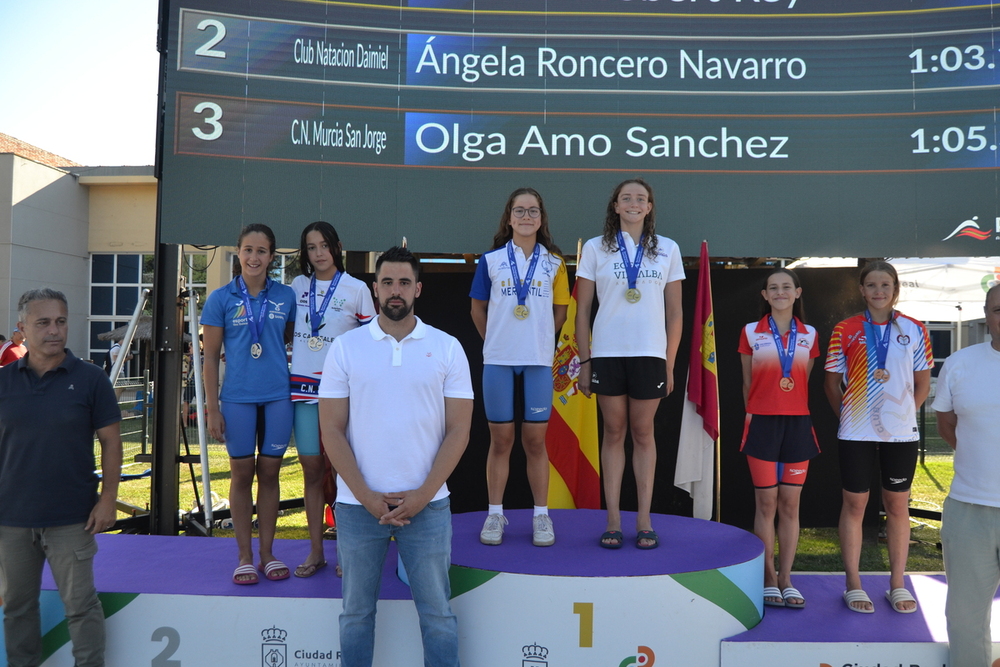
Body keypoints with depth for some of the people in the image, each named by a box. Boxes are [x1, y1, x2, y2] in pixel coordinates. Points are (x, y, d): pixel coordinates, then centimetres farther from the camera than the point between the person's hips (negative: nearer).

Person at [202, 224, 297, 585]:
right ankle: (245, 556, 19)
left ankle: (267, 552, 22)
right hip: (237, 399, -1)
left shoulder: (285, 296, 3)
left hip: (278, 397, 2)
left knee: (269, 473, 10)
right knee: (242, 474, 7)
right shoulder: (221, 298, -2)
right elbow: (211, 356, 0)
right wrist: (212, 409, -4)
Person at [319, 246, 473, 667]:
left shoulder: (446, 348, 2)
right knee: (356, 611, 13)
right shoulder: (345, 347, 2)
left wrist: (422, 495, -9)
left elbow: (458, 430, -1)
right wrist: (368, 497, -8)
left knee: (437, 611, 8)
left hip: (427, 503, 0)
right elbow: (331, 431, -1)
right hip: (358, 503, 1)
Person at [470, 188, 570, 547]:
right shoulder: (491, 260, 4)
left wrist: (537, 340, 8)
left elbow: (560, 310, 11)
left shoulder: (554, 262, 5)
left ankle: (541, 516, 15)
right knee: (501, 439, 6)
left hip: (539, 360, 0)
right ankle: (495, 514, 17)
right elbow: (478, 309, 10)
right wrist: (496, 342, 10)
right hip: (498, 360, 0)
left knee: (535, 440, 4)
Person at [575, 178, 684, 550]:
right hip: (607, 354, 0)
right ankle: (613, 521, 12)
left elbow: (675, 313, 8)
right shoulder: (596, 249, 5)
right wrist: (584, 362, 0)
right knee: (613, 433, 5)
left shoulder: (667, 250, 7)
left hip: (650, 354, 0)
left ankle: (644, 521, 14)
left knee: (643, 433, 6)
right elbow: (582, 310, 5)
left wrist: (669, 365, 3)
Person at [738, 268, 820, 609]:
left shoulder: (809, 335, 8)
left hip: (797, 424, 2)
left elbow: (804, 382, 12)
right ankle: (769, 579, 11)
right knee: (766, 504, 2)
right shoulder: (750, 333, 3)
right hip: (762, 424, -2)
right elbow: (748, 383, 7)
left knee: (790, 505, 5)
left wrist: (793, 411, 5)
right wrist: (753, 414, 5)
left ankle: (786, 578, 14)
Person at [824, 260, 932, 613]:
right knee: (854, 504, 4)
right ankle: (853, 585, 16)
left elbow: (922, 384, 9)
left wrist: (903, 414, 2)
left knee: (898, 505, 9)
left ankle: (897, 585, 23)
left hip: (901, 432, 1)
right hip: (856, 434, -1)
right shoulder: (845, 330, 0)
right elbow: (831, 382, 5)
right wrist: (848, 417, 2)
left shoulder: (913, 330, 4)